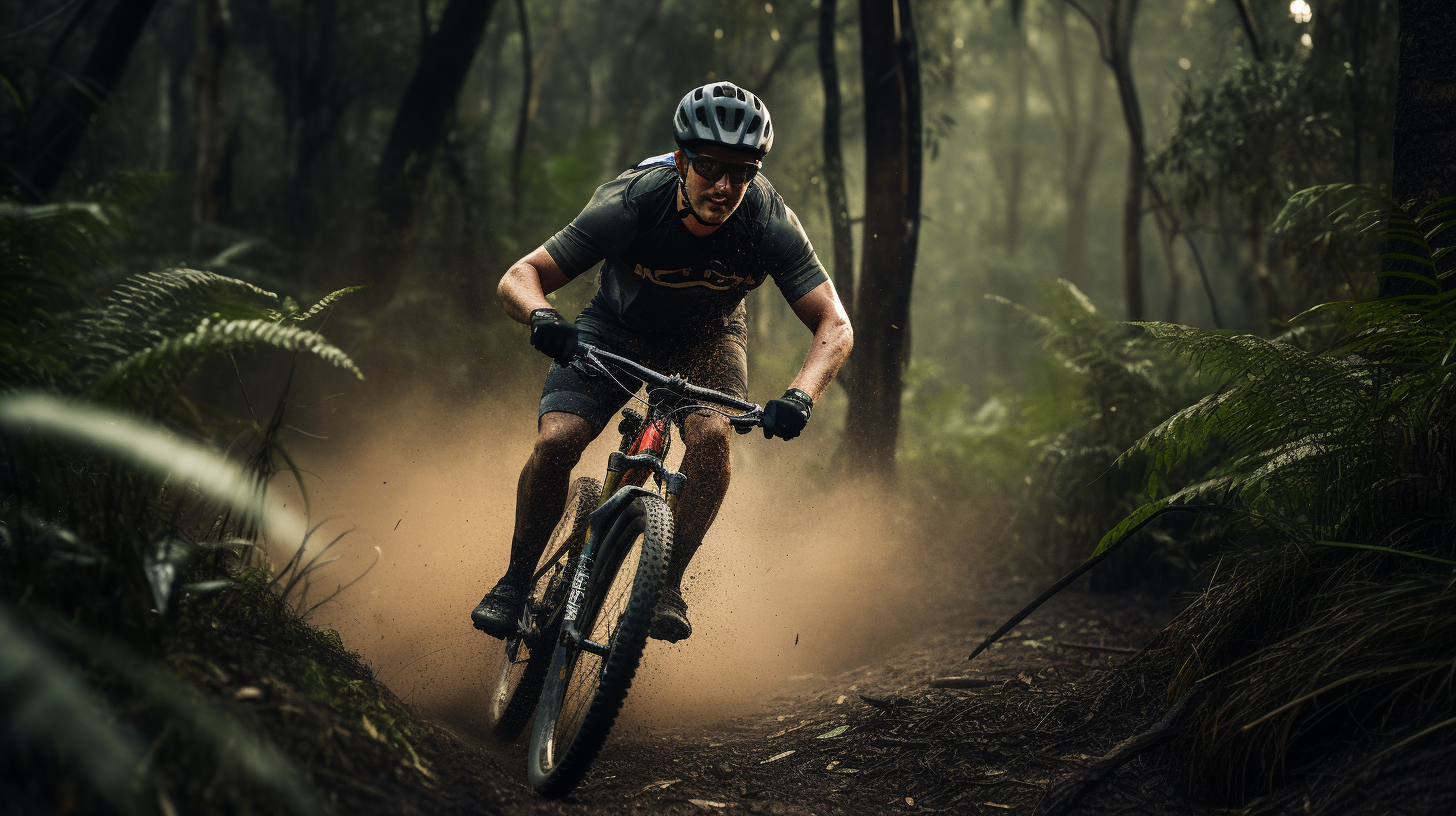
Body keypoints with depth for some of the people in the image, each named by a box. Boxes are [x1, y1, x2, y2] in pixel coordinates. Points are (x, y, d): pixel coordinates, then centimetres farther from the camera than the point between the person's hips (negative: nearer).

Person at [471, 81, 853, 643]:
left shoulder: (770, 223, -30)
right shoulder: (630, 203, -33)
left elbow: (835, 325, -29)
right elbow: (519, 277, -29)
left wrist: (800, 397, -48)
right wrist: (543, 320, -52)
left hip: (706, 337, 1)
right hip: (619, 326, 0)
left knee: (711, 435, -29)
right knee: (556, 441, -20)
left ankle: (668, 581, -12)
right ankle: (517, 581, 3)